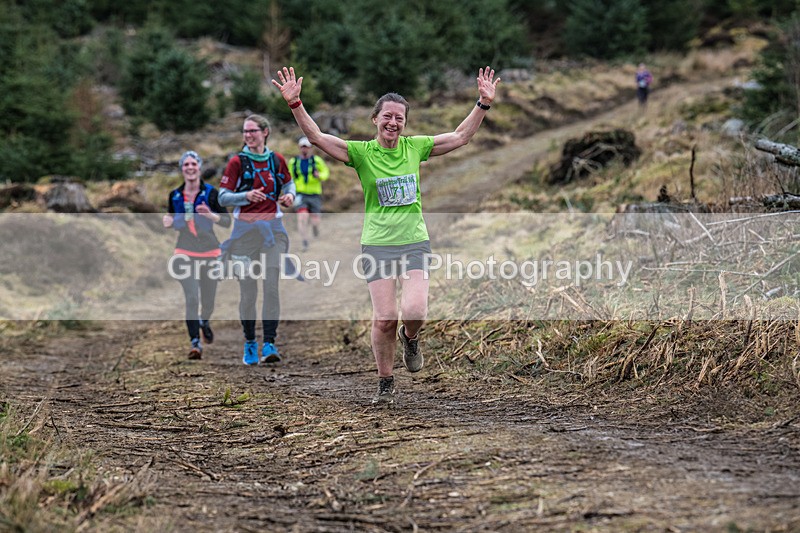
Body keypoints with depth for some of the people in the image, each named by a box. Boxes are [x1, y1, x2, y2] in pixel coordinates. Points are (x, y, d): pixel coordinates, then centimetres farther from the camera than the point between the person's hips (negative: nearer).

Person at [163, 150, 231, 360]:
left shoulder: (210, 193, -5)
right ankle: (195, 343, -13)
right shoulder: (174, 196, 3)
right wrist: (168, 222, -8)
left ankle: (204, 321, 45)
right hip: (185, 252, 0)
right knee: (192, 298, -15)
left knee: (208, 301, 10)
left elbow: (227, 221, -7)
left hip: (209, 252, 0)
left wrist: (211, 215, -26)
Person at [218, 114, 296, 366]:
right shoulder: (237, 161, -2)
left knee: (271, 286, -9)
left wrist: (290, 195, 1)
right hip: (246, 229, -1)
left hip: (273, 228, 1)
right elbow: (223, 197, -4)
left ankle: (269, 344, -8)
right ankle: (249, 343, 15)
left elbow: (289, 183, 24)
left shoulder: (277, 159, 6)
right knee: (247, 289, 1)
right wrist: (246, 196, -22)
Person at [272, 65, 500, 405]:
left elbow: (460, 137, 15)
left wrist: (483, 104, 8)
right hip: (377, 245, -1)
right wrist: (295, 104, -22)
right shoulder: (361, 152, -2)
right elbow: (316, 136, -10)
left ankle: (410, 338, 20)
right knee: (384, 319, -7)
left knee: (414, 310, -17)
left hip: (415, 242, 1)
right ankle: (385, 383, 13)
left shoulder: (415, 147, 5)